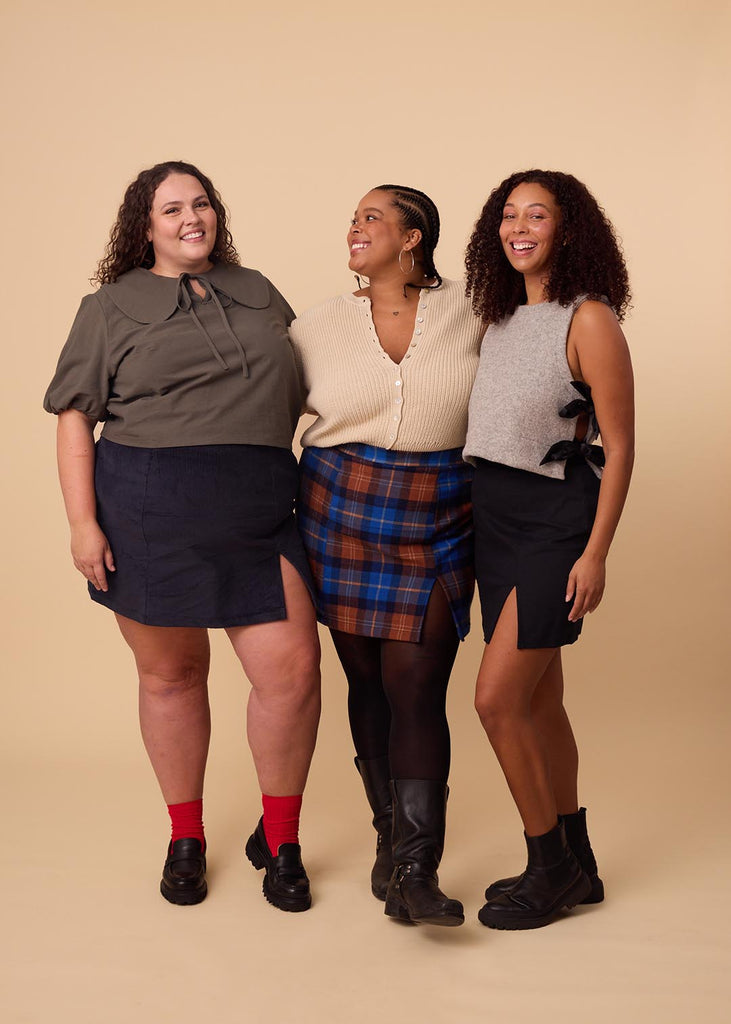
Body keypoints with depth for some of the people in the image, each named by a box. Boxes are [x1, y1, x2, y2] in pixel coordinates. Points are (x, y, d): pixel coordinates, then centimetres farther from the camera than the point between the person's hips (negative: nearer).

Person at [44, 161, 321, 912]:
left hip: (257, 512, 2)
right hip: (145, 510, -2)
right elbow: (75, 417, 0)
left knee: (292, 669, -8)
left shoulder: (257, 293, 17)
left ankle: (279, 841, 12)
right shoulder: (112, 307, 6)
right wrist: (82, 521, -8)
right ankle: (185, 839, 27)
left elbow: (304, 384, 29)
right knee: (170, 674, 8)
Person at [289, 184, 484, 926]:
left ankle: (416, 870, -7)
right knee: (366, 680, 8)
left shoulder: (468, 314, 2)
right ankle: (389, 834, 25)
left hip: (436, 528, -2)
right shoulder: (321, 327, 4)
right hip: (342, 516, 2)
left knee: (416, 688, -8)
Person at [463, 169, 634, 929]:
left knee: (497, 698, -9)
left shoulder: (589, 320, -10)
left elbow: (619, 446, -11)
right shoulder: (503, 319, 11)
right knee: (538, 702, 13)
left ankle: (550, 865, 9)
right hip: (495, 520, 8)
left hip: (555, 522, -7)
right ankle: (574, 868, 26)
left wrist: (596, 553, -15)